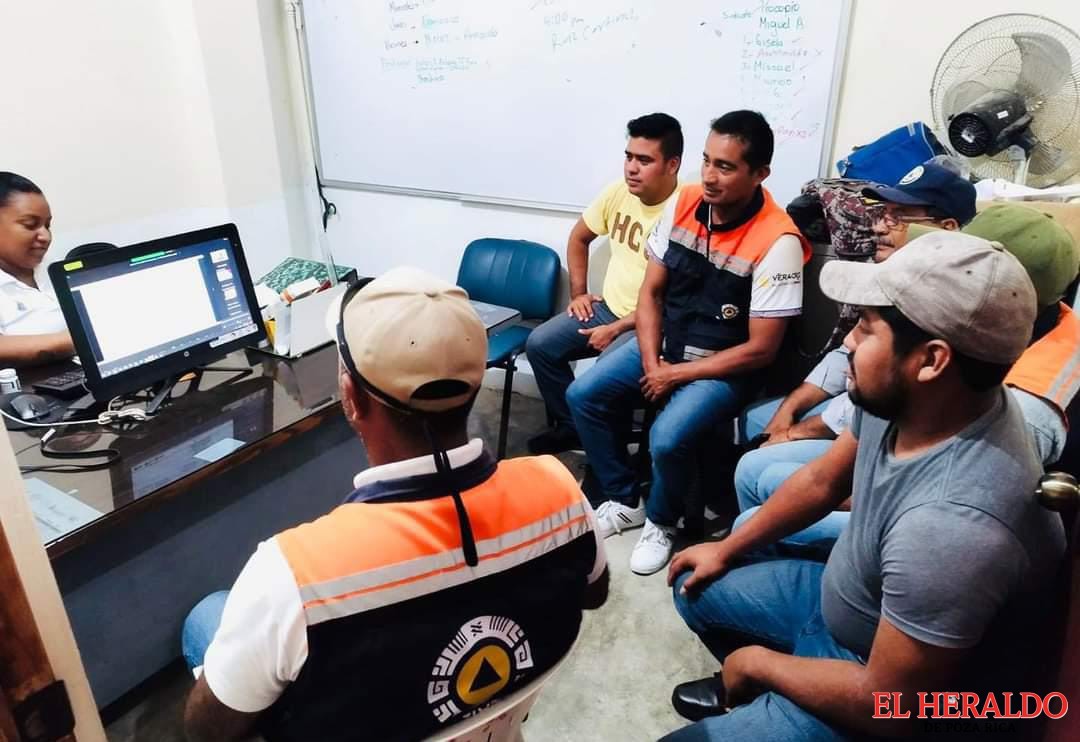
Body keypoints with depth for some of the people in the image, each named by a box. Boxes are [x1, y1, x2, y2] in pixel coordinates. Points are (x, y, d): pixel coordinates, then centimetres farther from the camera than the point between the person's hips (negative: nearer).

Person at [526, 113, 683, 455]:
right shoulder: (618, 192, -1)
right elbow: (579, 238, 16)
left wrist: (616, 330, -20)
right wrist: (578, 293, 10)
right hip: (606, 307, 7)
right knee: (539, 344, -4)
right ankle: (571, 426, 14)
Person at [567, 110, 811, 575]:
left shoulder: (777, 242, -23)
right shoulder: (682, 204, -6)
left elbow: (761, 350, -19)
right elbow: (650, 293, 1)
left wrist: (677, 374, -16)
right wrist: (651, 364, -12)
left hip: (725, 366, -6)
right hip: (665, 343, 6)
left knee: (668, 438, -27)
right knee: (583, 396, -6)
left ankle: (661, 521, 7)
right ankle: (624, 501, 14)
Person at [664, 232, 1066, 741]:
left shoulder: (952, 525, -41)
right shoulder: (901, 398, -17)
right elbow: (823, 480, 3)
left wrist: (758, 662, -13)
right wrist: (726, 549, 10)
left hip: (875, 691, -7)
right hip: (842, 594, 7)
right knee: (694, 587, 15)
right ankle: (751, 688, 38)